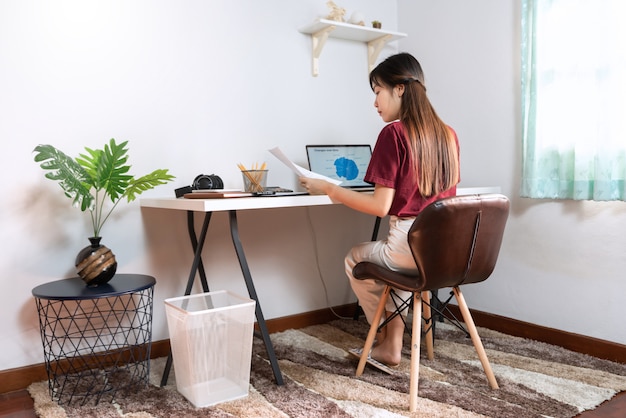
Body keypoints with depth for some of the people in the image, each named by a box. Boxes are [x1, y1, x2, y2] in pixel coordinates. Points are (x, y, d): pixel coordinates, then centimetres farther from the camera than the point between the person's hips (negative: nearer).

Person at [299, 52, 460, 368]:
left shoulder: (393, 133, -12)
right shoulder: (448, 134, 8)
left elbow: (381, 207, -15)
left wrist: (327, 189, -7)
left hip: (413, 249, -7)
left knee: (355, 259, 24)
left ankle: (388, 341, 36)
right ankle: (392, 341, 33)